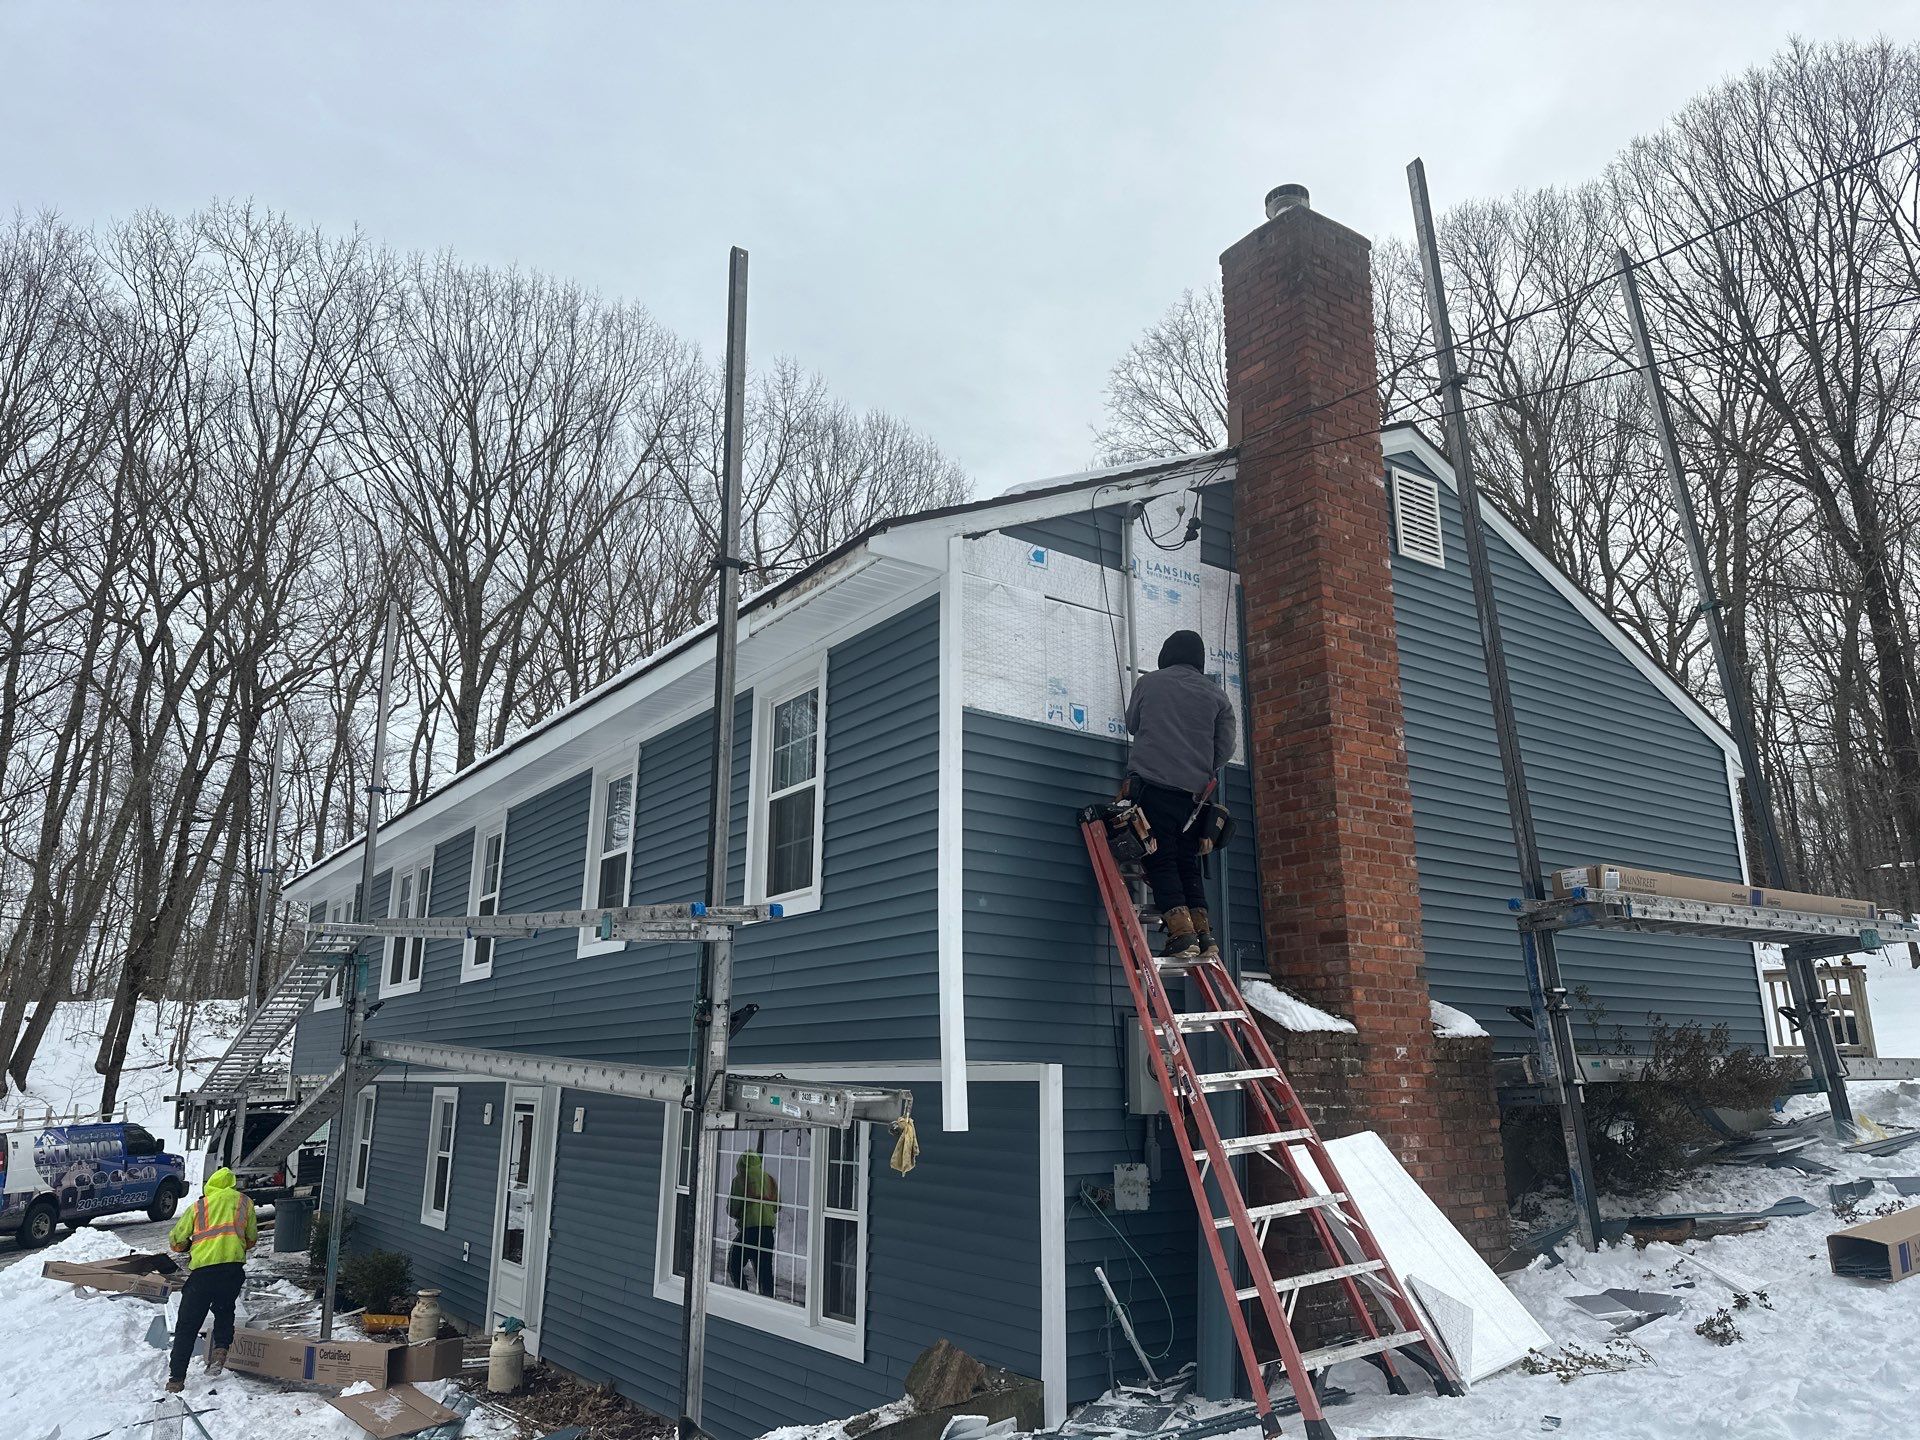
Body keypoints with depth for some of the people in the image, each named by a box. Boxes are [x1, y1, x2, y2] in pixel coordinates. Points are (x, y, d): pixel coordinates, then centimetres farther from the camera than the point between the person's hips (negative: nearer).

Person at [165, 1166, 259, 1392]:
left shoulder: (198, 1206, 15)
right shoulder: (244, 1202, 17)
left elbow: (176, 1240, 14)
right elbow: (252, 1239, 20)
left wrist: (189, 1248, 34)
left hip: (202, 1269, -1)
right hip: (234, 1267, 1)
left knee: (187, 1326, 10)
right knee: (224, 1311, 25)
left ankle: (176, 1379, 8)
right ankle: (221, 1348, 2)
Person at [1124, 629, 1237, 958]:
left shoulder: (1148, 683, 8)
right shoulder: (1216, 695, 12)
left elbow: (1132, 723, 23)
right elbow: (1224, 747, 9)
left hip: (1151, 783, -3)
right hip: (1193, 792, 3)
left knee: (1161, 861, -3)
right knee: (1188, 864, 11)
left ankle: (1182, 934, -14)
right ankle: (1204, 935, 2)